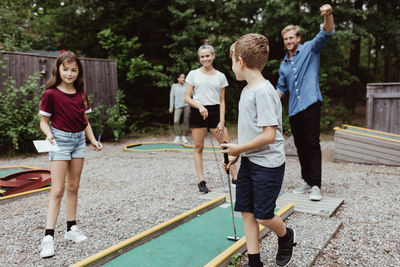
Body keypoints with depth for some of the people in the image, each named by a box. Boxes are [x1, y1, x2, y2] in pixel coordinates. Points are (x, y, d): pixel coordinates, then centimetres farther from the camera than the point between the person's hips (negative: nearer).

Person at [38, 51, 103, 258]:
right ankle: (48, 237, -3)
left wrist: (93, 140, 6)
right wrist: (48, 134, -26)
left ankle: (71, 228, 22)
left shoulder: (81, 94, 7)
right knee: (57, 190, -8)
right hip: (60, 140, -5)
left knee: (73, 187, 11)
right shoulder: (51, 94, -9)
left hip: (79, 140, 6)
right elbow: (44, 121, -6)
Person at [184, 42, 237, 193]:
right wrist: (199, 106, -16)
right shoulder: (193, 74, 3)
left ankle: (235, 177, 9)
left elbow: (222, 101, 6)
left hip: (215, 112, 1)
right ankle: (201, 181, 11)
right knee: (198, 148, 2)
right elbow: (187, 98, 1)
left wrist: (222, 121, -3)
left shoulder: (220, 76, 7)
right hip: (197, 112, -1)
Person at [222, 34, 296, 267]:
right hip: (249, 161, 9)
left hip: (268, 164, -9)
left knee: (263, 215, 3)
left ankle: (286, 237, 36)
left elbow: (269, 135, -25)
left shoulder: (264, 92, -21)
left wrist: (238, 148, -15)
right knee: (246, 211, 10)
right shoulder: (247, 90, 8)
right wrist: (237, 154, 12)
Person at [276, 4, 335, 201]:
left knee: (312, 143, -10)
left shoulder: (310, 49, 6)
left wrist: (328, 16, -28)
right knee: (300, 146, 9)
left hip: (310, 104, -6)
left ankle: (315, 185, -7)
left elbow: (326, 33, -9)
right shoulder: (284, 65, 20)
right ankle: (307, 181, 20)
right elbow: (281, 88, 24)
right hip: (293, 109, 6)